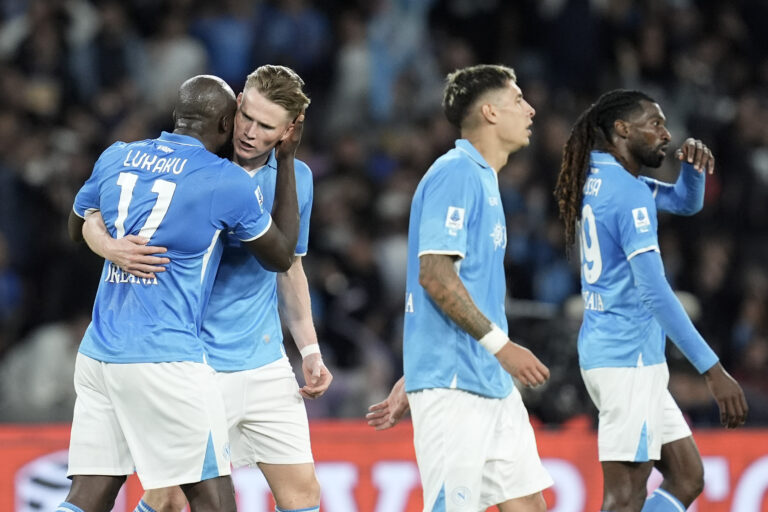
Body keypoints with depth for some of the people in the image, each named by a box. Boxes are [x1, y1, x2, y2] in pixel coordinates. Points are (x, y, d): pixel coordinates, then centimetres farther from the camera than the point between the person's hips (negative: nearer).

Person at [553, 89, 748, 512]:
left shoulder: (601, 180, 13)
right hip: (629, 357, -10)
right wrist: (712, 370, -23)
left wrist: (693, 166, 2)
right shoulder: (628, 193, -15)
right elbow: (654, 292, -22)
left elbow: (686, 202, 26)